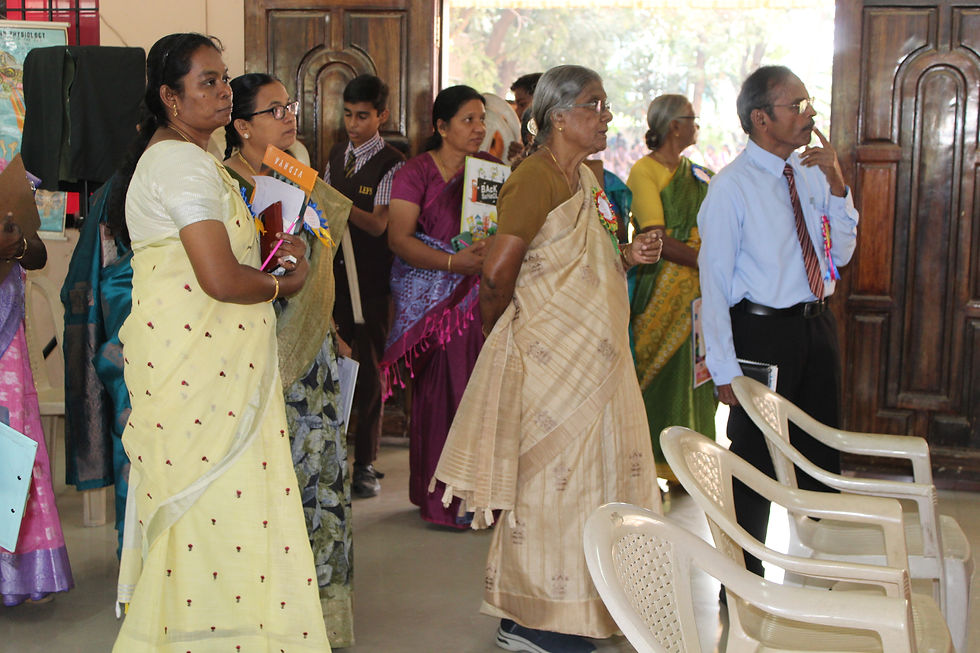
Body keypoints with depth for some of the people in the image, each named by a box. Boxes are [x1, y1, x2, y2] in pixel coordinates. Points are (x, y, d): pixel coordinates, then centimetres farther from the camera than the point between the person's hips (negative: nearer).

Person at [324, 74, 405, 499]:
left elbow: (378, 224, -16)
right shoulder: (337, 156, 13)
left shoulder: (391, 164, -7)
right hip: (333, 275, 5)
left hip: (370, 282, -5)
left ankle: (365, 464, 9)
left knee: (368, 368, 0)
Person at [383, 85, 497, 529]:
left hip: (481, 290, 4)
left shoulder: (492, 167, 14)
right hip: (432, 291, -4)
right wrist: (454, 262, -22)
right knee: (441, 388, -6)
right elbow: (399, 238, -9)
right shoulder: (416, 173, 0)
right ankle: (443, 498, 4)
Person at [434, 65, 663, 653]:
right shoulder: (537, 179, -17)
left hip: (592, 359, 9)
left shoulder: (586, 179, 13)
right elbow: (499, 273, -20)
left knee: (586, 474, 14)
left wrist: (626, 258, 3)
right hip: (550, 360, -9)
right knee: (551, 478, -1)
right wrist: (498, 328, -3)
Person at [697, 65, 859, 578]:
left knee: (820, 456, 16)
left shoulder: (811, 173, 7)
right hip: (763, 329, -6)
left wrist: (836, 183, -3)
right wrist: (724, 369, -15)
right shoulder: (732, 187, -12)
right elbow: (714, 282, -13)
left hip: (817, 325, 7)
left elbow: (840, 254, 10)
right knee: (755, 459, 1)